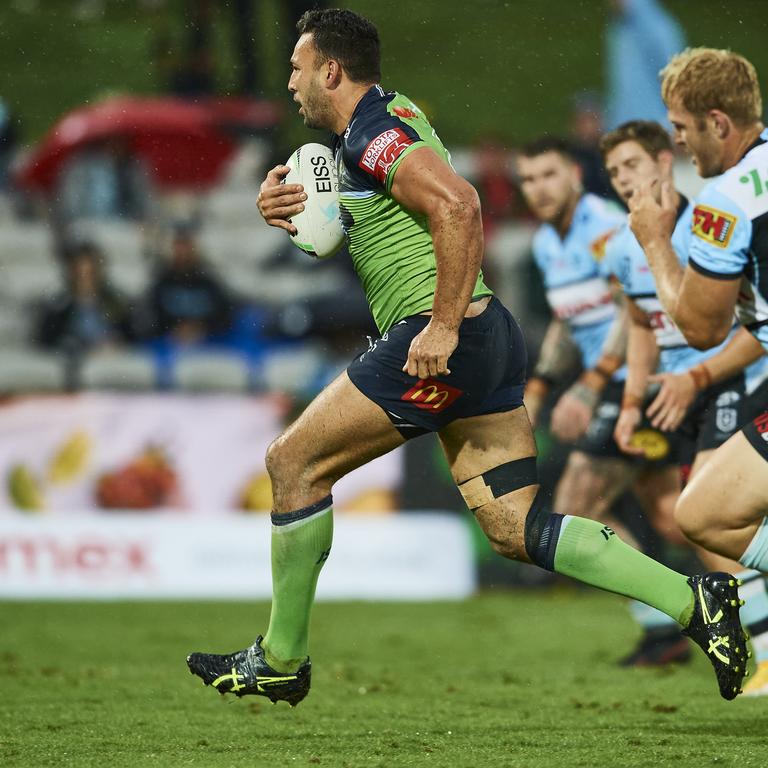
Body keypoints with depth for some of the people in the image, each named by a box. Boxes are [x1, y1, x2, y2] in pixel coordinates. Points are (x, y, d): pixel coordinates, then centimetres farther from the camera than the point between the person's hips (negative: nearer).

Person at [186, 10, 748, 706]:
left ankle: (281, 661, 7)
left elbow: (458, 207, -26)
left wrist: (444, 326, -25)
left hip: (437, 344, -10)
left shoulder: (374, 133, -11)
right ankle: (693, 600, -6)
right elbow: (340, 236, 31)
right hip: (486, 343, 10)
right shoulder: (388, 121, 21)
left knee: (293, 463, 0)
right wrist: (284, 209, 10)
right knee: (517, 532, 4)